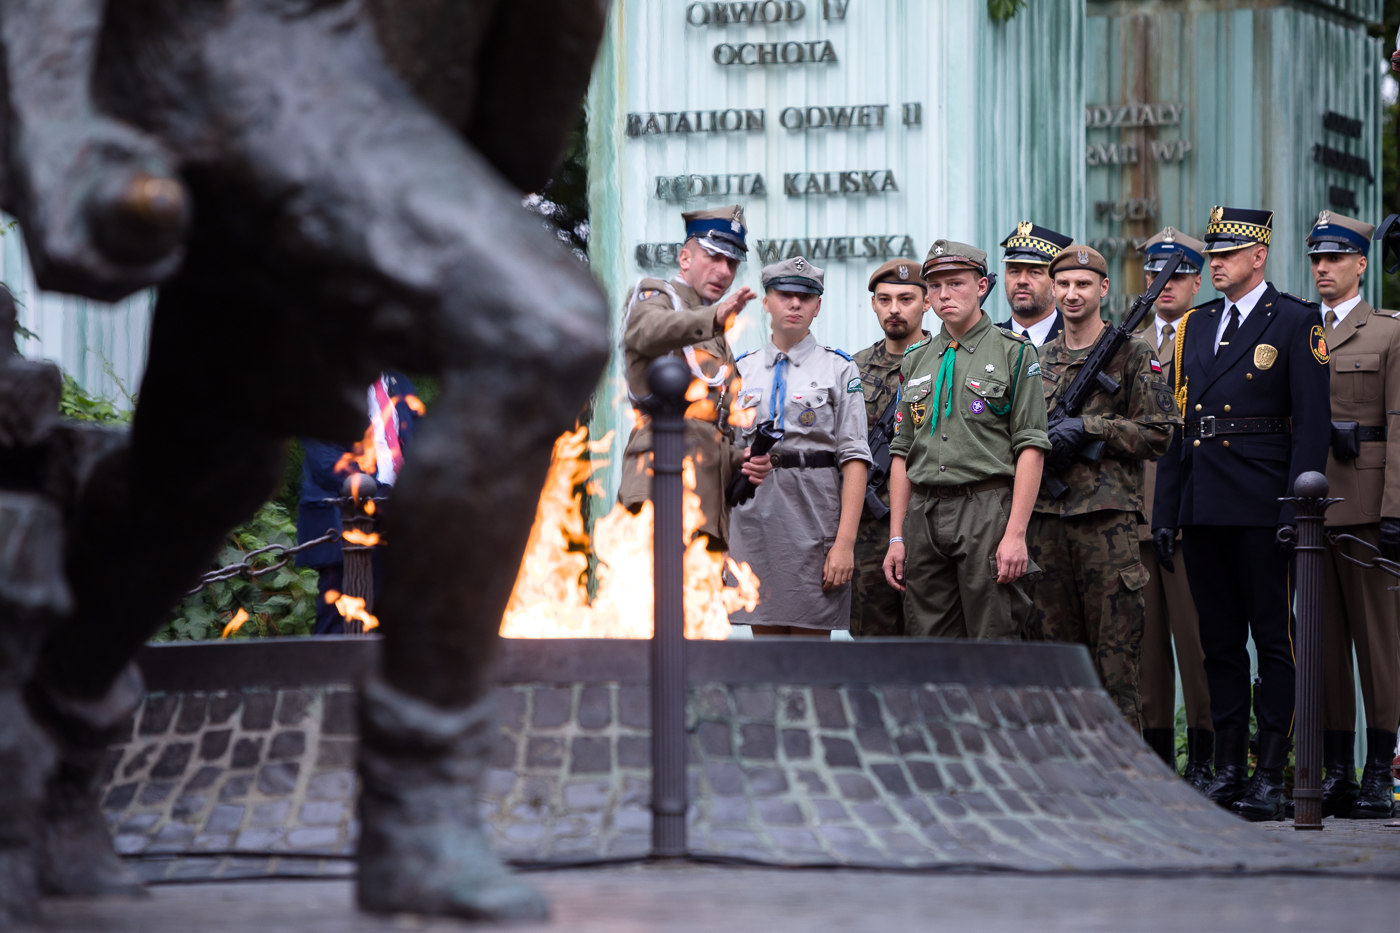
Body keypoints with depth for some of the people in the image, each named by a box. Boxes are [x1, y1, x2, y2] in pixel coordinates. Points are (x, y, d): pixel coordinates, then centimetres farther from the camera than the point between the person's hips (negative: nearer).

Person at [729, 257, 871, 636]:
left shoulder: (839, 370, 2)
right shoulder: (741, 370, 13)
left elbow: (854, 460, -5)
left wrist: (845, 542, -13)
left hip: (814, 514, -3)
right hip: (753, 514, 3)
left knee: (812, 634, -4)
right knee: (765, 635, 5)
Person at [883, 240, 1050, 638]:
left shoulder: (1013, 353, 0)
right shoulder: (917, 360, 16)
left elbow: (1031, 449, -6)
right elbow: (902, 454, 17)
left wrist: (1016, 534, -14)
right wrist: (897, 537, 9)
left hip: (987, 511, -5)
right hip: (923, 515, 5)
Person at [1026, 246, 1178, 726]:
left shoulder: (1132, 354, 2)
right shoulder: (1039, 358, 17)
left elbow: (1159, 433, -4)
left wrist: (1088, 427, -12)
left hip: (1107, 519, -5)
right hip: (1045, 518, 5)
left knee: (1114, 649, -6)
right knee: (1051, 642, 5)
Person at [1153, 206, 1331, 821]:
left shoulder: (1296, 323, -1)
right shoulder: (1193, 328, 16)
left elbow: (1312, 422, -6)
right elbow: (1176, 423, 16)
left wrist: (1298, 509, -14)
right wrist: (1164, 513, 11)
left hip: (1262, 509, -6)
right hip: (1202, 509, 6)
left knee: (1274, 638, -3)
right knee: (1219, 641, 9)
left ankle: (1271, 776, -2)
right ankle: (1227, 770, 13)